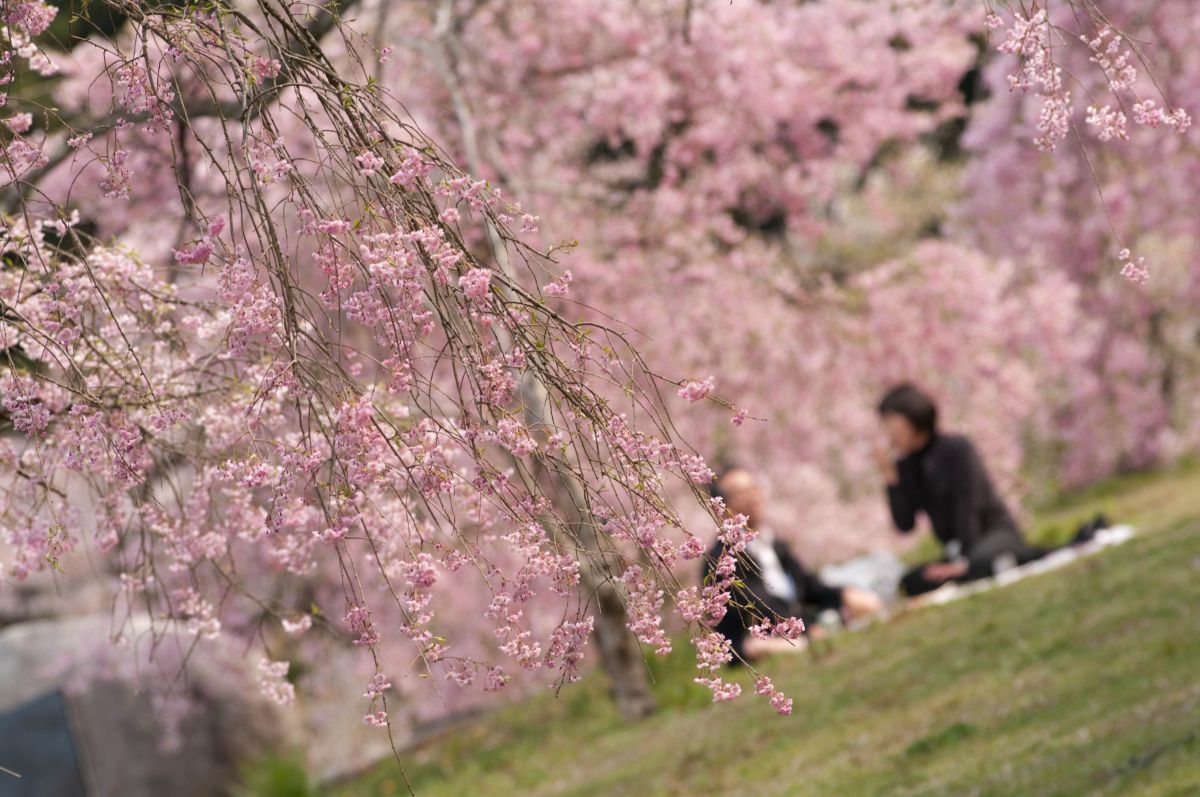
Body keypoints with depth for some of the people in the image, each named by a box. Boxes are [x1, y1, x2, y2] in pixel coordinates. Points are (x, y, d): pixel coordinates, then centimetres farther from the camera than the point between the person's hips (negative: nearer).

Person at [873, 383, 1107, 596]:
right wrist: (891, 479, -9)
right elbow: (905, 524, 2)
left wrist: (964, 561, -22)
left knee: (979, 563, -41)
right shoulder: (904, 465, 9)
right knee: (911, 582, -22)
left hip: (997, 532, -6)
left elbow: (968, 507, -14)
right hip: (956, 551, 6)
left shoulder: (956, 448, -8)